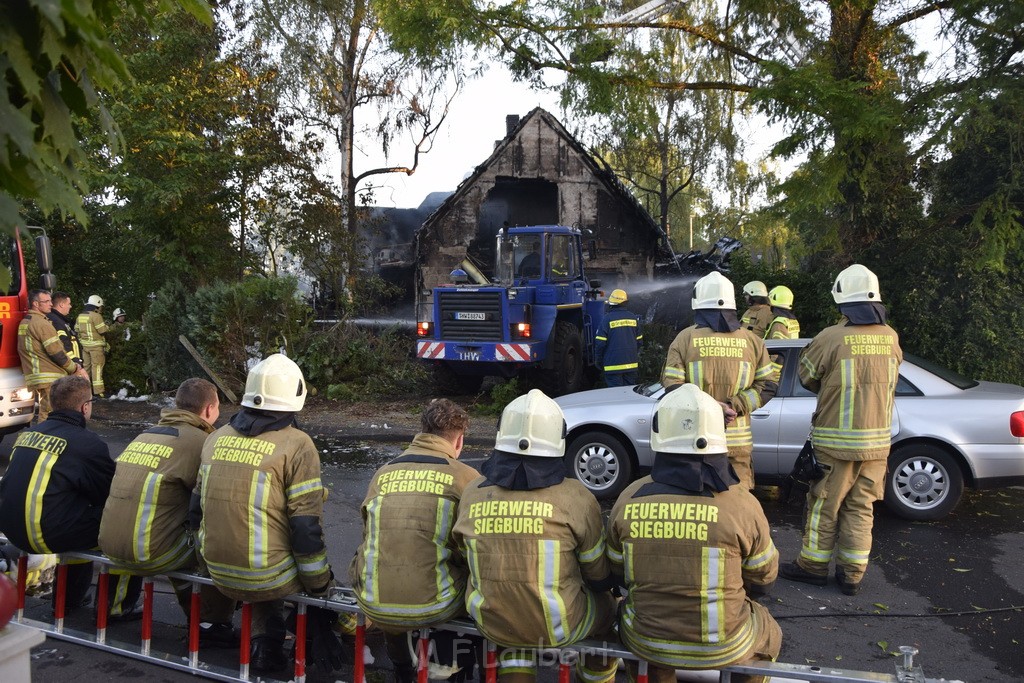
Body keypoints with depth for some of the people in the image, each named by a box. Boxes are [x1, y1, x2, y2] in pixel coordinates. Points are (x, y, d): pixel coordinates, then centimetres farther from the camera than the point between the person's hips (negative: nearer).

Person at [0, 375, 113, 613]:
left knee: (79, 511, 29)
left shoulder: (28, 433, 10)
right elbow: (112, 494, -3)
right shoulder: (89, 443, -11)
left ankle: (69, 599, 37)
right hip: (47, 536, -8)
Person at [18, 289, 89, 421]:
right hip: (50, 379, -10)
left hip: (33, 378, 10)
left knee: (43, 414, 14)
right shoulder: (42, 323, -14)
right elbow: (57, 354, -15)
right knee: (49, 417, -9)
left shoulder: (24, 322, 16)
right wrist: (75, 369, -3)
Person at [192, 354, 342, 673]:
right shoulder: (296, 445, -13)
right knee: (319, 571, 25)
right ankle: (319, 645, 33)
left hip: (219, 575, 5)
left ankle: (265, 645, 29)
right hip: (267, 578, -5)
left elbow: (197, 508, 13)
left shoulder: (217, 437, 5)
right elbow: (306, 526, -14)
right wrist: (320, 584, -1)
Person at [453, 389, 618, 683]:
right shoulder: (575, 497, -16)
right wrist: (608, 582, 19)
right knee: (606, 606, 27)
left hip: (491, 624, 3)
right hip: (558, 627, -2)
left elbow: (469, 558, 7)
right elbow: (599, 575, -5)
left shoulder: (472, 494, -8)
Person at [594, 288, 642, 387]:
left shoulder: (607, 319, -11)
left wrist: (599, 362, 2)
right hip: (631, 364, 5)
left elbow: (600, 343, -11)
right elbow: (638, 341, 13)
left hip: (613, 365, -5)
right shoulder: (633, 318, 6)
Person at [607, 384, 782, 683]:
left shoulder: (629, 499, -13)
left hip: (645, 642, 1)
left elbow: (618, 572, 2)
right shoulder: (742, 504, -18)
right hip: (724, 646, -1)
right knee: (769, 635, 32)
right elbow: (763, 579, -3)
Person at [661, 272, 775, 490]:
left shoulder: (685, 338, -2)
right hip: (738, 440, 2)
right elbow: (767, 385, 1)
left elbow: (672, 385, -11)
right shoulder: (751, 340, 5)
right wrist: (735, 406, -8)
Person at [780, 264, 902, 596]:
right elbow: (889, 378, 13)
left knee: (824, 506, 8)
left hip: (837, 442, -5)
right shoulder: (890, 338, 1)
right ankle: (852, 574, 20)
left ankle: (814, 565, 20)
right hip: (877, 441, 5)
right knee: (860, 508, 13)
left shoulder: (832, 338, -15)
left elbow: (807, 375, -2)